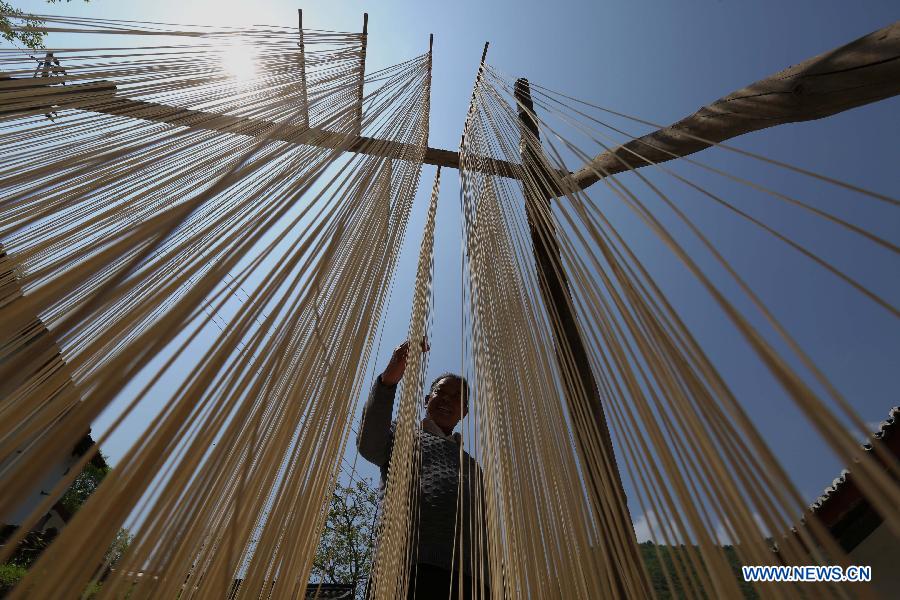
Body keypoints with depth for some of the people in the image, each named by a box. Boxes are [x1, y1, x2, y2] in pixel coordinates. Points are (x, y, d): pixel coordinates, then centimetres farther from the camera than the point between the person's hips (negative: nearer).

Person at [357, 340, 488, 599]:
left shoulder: (470, 463, 30)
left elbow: (482, 528, 22)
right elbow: (368, 445, -5)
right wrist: (389, 379, -18)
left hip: (468, 577, 4)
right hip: (409, 565, -3)